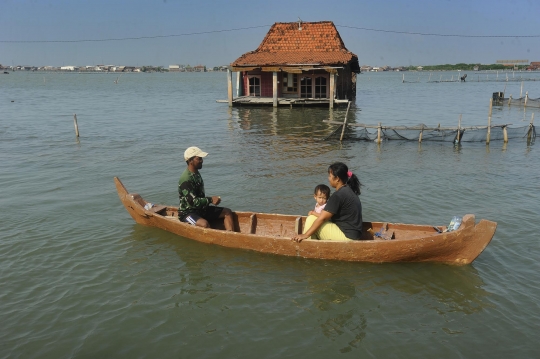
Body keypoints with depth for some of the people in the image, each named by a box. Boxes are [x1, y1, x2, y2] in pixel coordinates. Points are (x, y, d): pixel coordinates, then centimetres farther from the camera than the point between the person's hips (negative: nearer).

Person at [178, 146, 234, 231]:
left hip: (201, 209, 10)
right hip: (187, 213, -10)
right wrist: (210, 200, -19)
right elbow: (193, 202, -25)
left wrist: (211, 199, 6)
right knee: (204, 224, -38)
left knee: (227, 212, 1)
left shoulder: (196, 174, 9)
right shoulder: (186, 179, -22)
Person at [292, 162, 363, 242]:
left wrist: (305, 235, -14)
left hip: (347, 237, -10)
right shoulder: (348, 190, 11)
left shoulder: (338, 195, -18)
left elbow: (322, 218, -18)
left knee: (311, 219, -7)